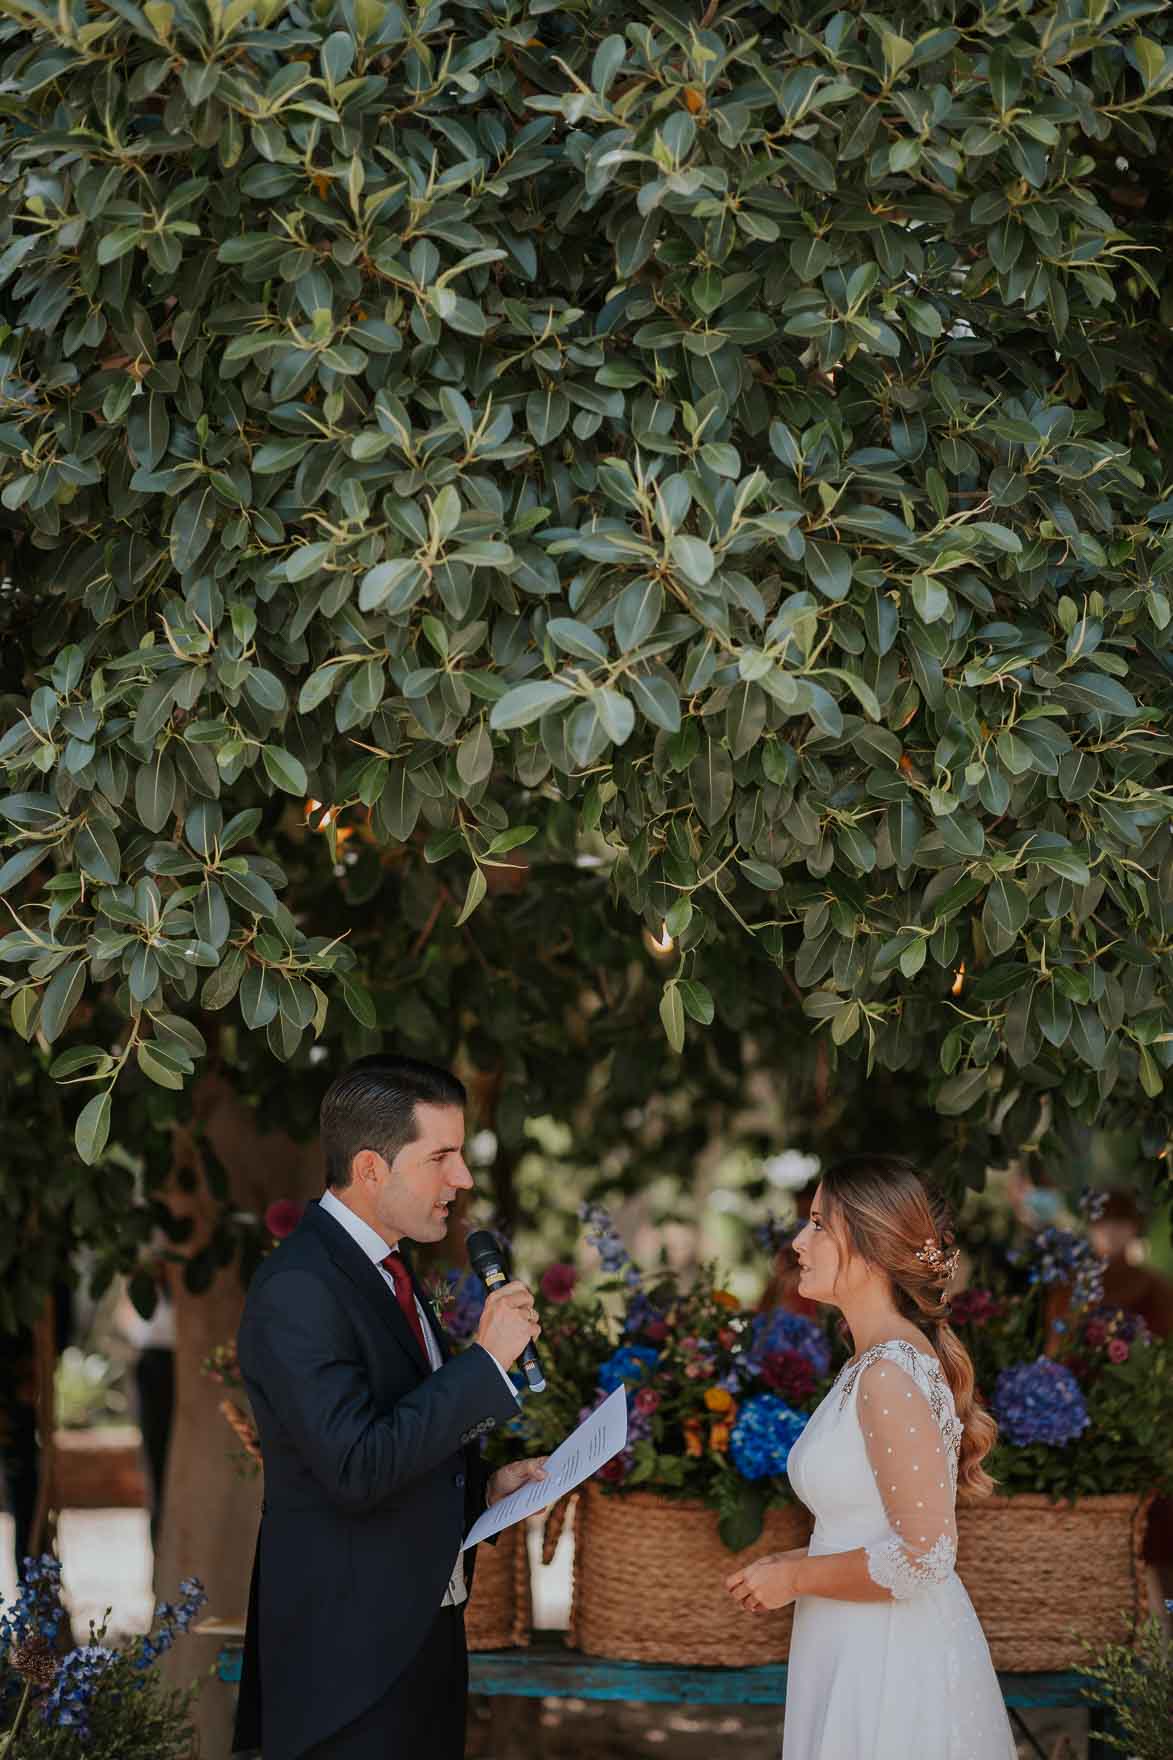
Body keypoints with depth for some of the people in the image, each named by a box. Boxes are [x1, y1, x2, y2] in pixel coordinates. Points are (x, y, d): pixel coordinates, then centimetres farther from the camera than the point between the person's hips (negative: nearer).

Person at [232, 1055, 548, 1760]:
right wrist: (487, 1360, -20)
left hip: (425, 1636, 9)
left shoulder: (388, 1271, 13)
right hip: (349, 1658, -9)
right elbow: (356, 1469, -25)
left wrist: (482, 1485, 7)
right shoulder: (298, 1288, -17)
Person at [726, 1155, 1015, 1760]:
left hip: (894, 1663, -9)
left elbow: (922, 1558, -23)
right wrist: (793, 1563, 10)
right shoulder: (872, 1365, 11)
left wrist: (795, 1579, -12)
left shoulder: (891, 1374, -19)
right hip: (862, 1656, 9)